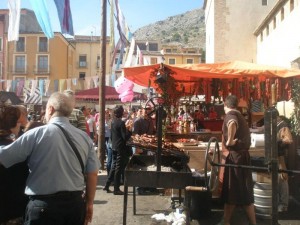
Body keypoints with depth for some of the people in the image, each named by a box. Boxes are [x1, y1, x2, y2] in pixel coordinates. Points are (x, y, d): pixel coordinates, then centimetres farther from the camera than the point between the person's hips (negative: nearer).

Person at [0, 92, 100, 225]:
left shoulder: (37, 134, -11)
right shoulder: (84, 137, 1)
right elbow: (92, 173, 3)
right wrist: (89, 203, 14)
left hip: (44, 206, -4)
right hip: (76, 203, 5)